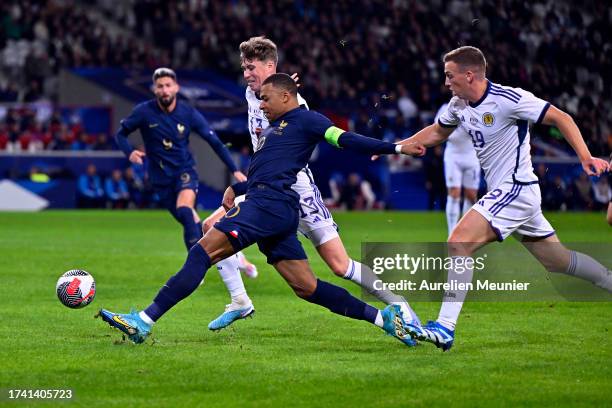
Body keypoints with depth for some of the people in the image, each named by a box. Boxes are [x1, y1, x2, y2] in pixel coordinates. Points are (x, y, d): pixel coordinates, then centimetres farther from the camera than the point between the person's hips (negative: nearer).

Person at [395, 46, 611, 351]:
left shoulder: (510, 99, -17)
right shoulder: (459, 105, 7)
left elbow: (561, 118, -13)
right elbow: (437, 132, 26)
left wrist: (585, 157, -23)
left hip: (516, 189, -9)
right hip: (504, 193, 9)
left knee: (459, 242, -19)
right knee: (558, 260, 15)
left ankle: (445, 327, -22)